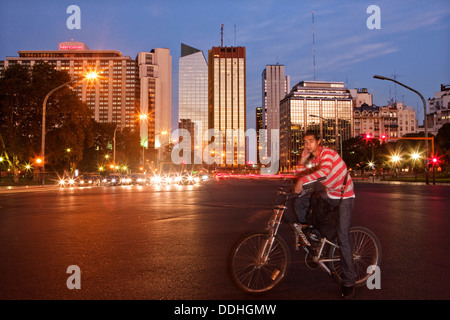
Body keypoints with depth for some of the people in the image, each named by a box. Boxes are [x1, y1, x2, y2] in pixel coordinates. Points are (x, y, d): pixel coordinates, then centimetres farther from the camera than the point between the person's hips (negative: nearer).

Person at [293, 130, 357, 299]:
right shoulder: (313, 159, 3)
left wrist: (303, 180, -44)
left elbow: (325, 171, -42)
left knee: (343, 237, -12)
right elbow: (302, 176, 4)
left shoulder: (327, 153, -21)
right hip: (329, 195, 8)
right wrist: (302, 160, -7)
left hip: (344, 197, -8)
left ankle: (349, 282, -3)